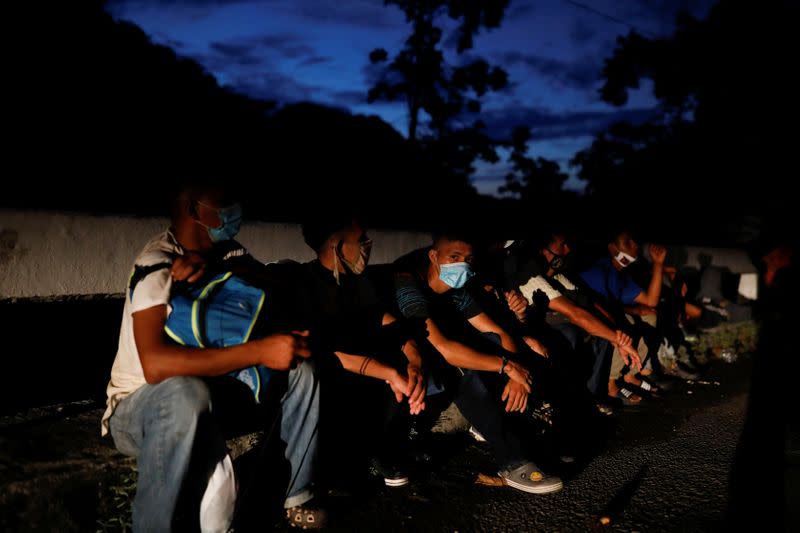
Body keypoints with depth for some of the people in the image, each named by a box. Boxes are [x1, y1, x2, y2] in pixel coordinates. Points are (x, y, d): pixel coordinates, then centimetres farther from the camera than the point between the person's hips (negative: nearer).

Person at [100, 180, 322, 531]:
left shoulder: (223, 253, -2)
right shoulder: (156, 264, -26)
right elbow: (155, 364, -38)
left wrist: (211, 267, -28)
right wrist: (260, 351, -40)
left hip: (203, 387, 7)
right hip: (138, 406, -7)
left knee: (300, 371, -5)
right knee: (186, 393, -41)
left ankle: (296, 496, 6)